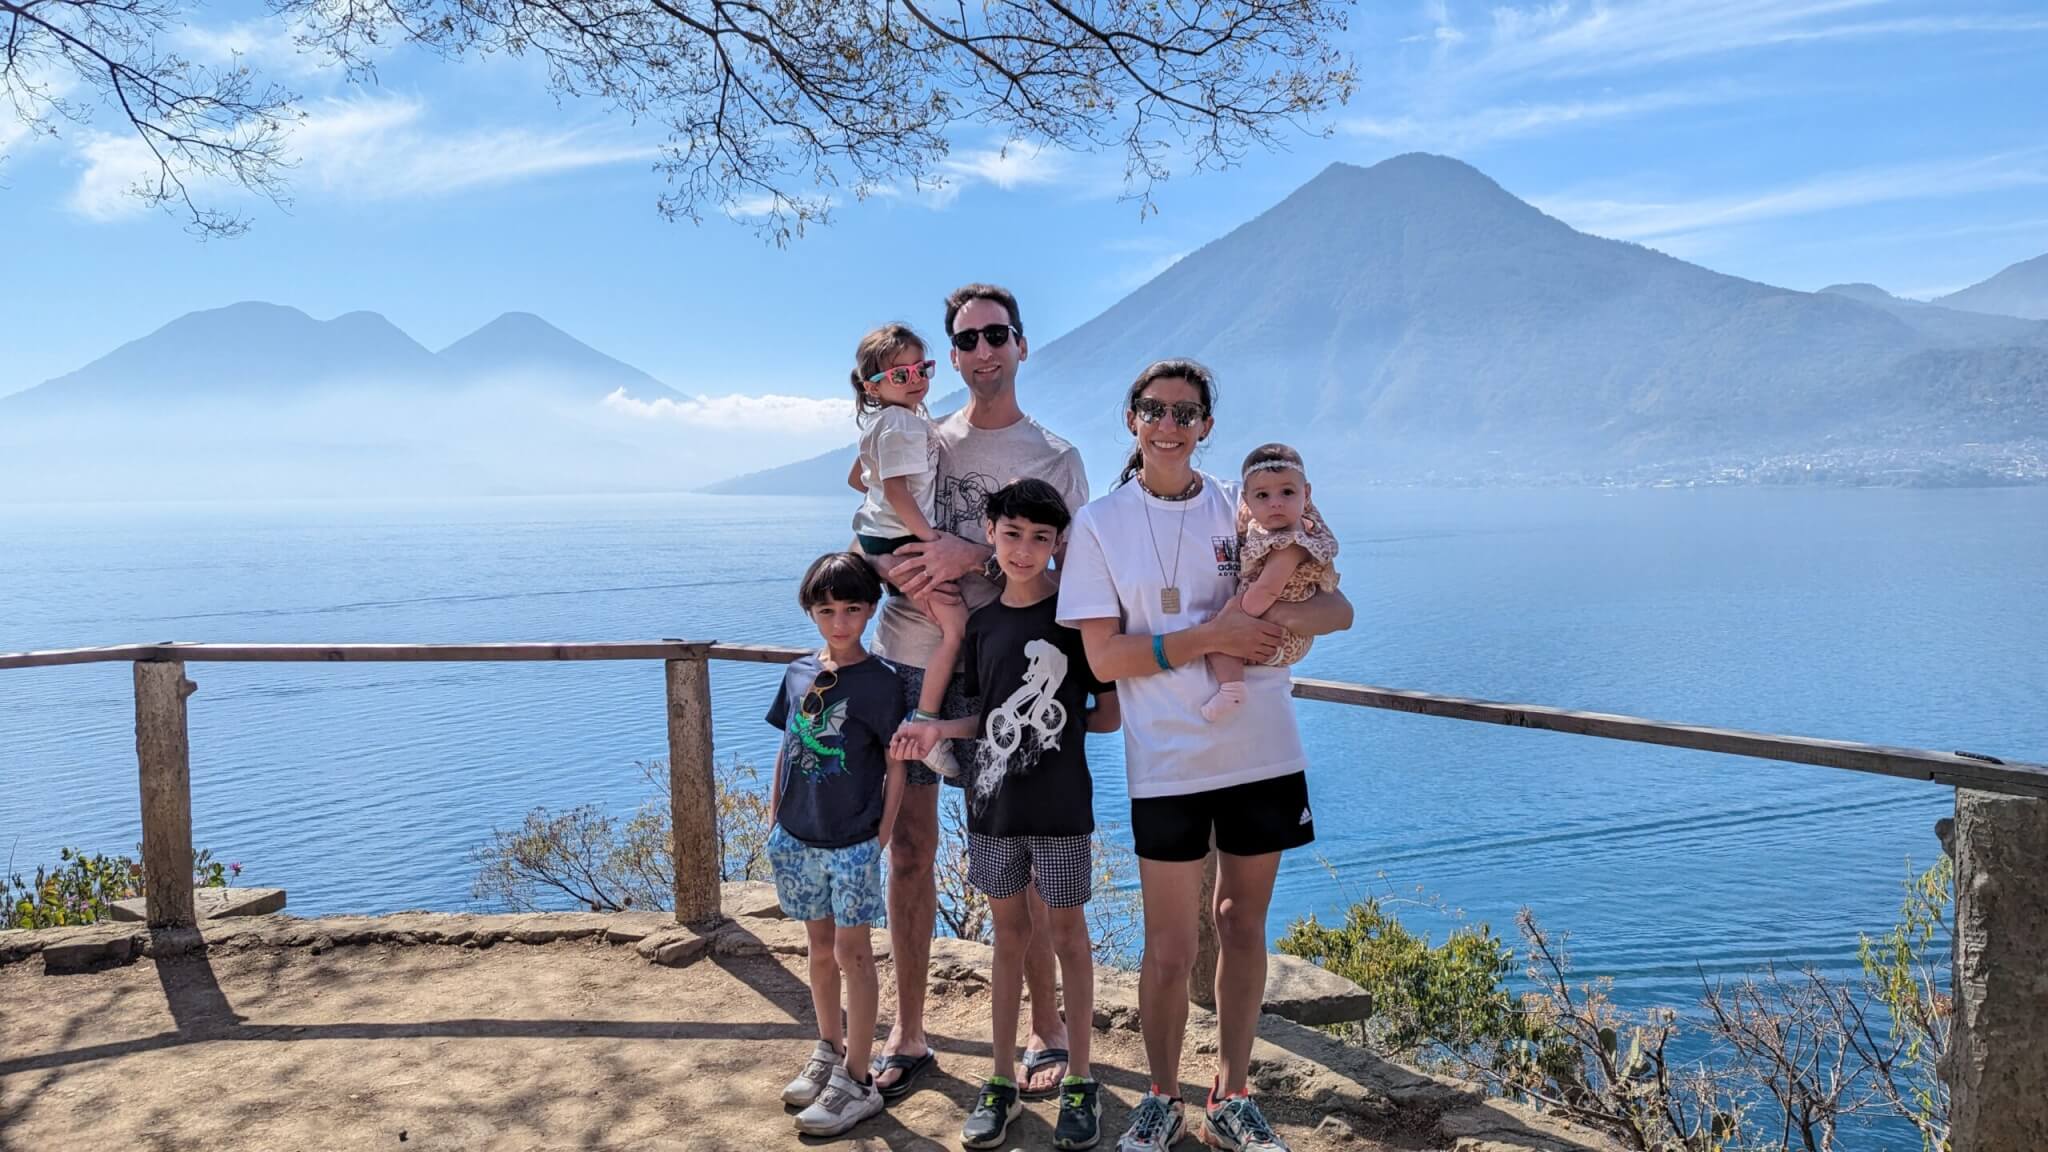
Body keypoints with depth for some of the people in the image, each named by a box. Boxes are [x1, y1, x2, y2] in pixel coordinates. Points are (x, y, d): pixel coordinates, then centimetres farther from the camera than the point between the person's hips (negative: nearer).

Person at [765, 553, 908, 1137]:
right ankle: (829, 1051, 33)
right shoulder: (798, 674, 4)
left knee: (852, 951, -1)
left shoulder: (880, 683, -11)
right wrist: (774, 819, 11)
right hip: (798, 837, 5)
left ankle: (856, 1082, 7)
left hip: (853, 841, -5)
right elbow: (786, 749, 13)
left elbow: (895, 767, -8)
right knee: (821, 947, 17)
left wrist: (880, 837, -10)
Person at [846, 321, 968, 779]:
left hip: (877, 532, 11)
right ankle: (926, 723, -12)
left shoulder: (878, 422, 13)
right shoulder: (902, 424, -18)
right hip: (898, 539, -11)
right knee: (957, 623, -13)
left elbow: (858, 477, 25)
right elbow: (897, 490, -26)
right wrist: (928, 535, -23)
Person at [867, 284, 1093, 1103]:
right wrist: (904, 570, -12)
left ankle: (1047, 1031, 21)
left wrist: (976, 557, -18)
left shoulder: (1055, 458, 3)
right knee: (909, 852, 7)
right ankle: (907, 1035, 21)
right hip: (907, 661, 3)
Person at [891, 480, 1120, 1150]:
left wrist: (1058, 718, -2)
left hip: (1060, 805, -4)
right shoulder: (983, 622, 6)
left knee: (1067, 931, 6)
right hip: (993, 800, 4)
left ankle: (1079, 1080, 20)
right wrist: (939, 730, -4)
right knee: (1008, 931, 13)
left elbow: (1109, 716, -6)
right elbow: (987, 716, 11)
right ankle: (1001, 1080, 24)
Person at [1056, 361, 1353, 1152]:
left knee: (1244, 926, 14)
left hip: (1264, 753, 3)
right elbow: (1103, 657, -8)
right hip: (1168, 764, -2)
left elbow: (1337, 608, 1)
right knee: (1170, 950, 4)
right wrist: (1210, 636, -19)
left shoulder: (1244, 511, 3)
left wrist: (1280, 620, -20)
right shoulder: (1100, 524, -2)